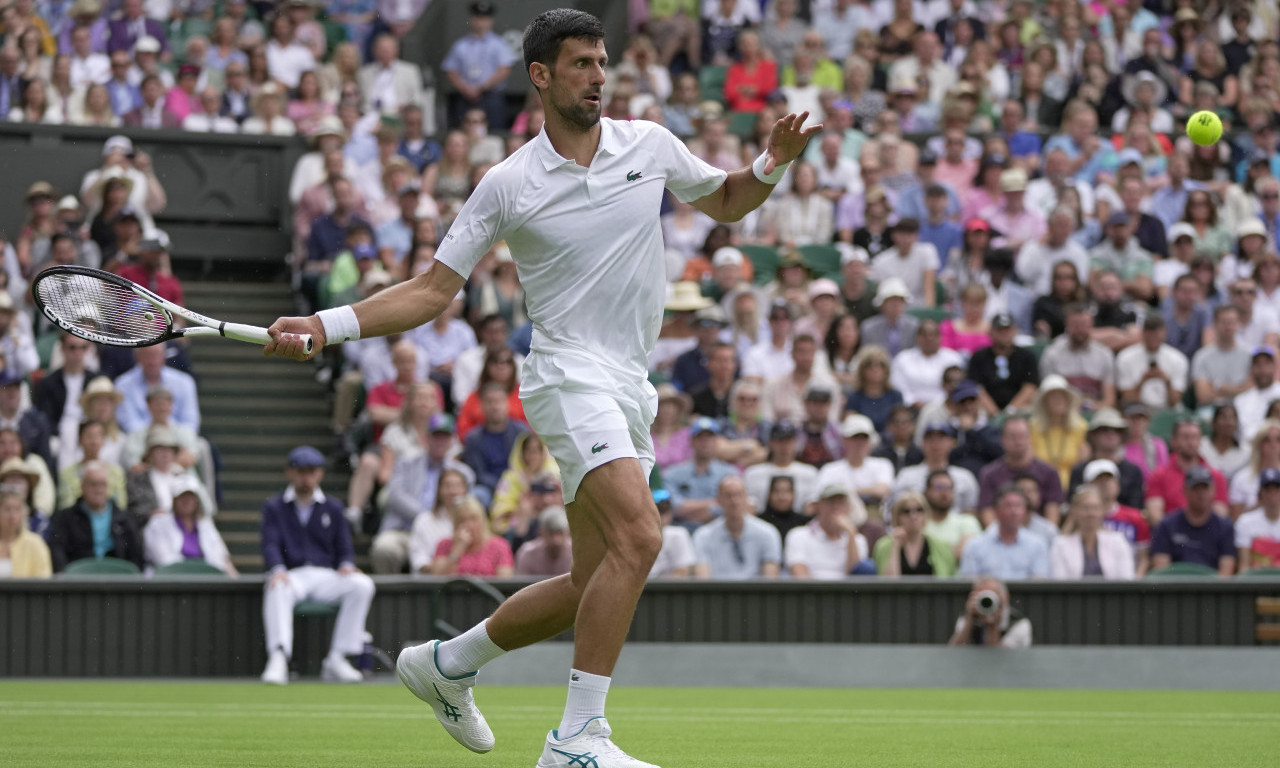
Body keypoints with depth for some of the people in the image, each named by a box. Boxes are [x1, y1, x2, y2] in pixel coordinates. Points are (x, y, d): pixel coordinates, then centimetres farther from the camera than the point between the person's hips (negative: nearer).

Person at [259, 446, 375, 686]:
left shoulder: (333, 508, 20)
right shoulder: (274, 507, 12)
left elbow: (345, 547, 14)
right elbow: (271, 544, -3)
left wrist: (346, 565, -11)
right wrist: (277, 570, -24)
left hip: (326, 576, 3)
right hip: (291, 574, -3)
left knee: (362, 585, -27)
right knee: (277, 589, -39)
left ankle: (336, 660, -25)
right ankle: (278, 659, -52)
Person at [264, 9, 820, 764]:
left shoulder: (650, 144, 8)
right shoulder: (509, 185, -3)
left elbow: (725, 202, 24)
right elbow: (432, 290, 0)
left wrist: (772, 165, 2)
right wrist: (324, 326, -11)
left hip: (630, 388, 6)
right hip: (569, 372, -6)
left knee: (593, 583, 9)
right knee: (638, 537, -27)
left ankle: (447, 662, 31)